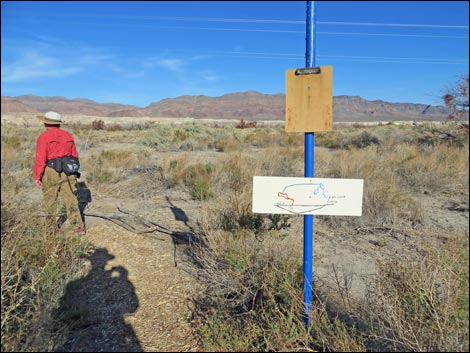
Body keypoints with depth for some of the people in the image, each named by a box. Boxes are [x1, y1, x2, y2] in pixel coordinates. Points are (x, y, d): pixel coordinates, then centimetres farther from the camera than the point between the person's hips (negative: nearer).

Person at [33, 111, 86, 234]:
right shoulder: (68, 136, 8)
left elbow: (40, 159, -11)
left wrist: (37, 176, -5)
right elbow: (75, 156, 11)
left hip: (51, 173, -4)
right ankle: (79, 227, 3)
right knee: (71, 199, 6)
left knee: (51, 200, 11)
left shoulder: (44, 137, -7)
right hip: (68, 172, 4)